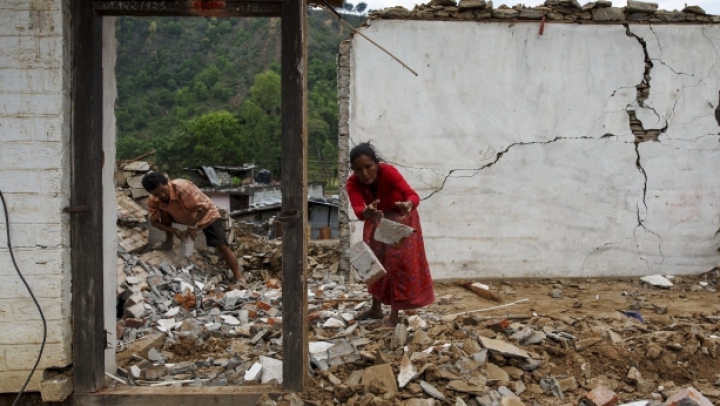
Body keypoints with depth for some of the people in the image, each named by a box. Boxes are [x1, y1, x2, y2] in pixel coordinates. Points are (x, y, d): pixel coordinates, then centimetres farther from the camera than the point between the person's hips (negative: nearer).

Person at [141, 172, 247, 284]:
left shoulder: (182, 188, -39)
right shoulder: (152, 201, -20)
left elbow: (203, 207, -33)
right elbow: (154, 221, -11)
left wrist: (192, 226, -26)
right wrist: (174, 230, -24)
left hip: (206, 215, -5)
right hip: (184, 217, 5)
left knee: (222, 246, -15)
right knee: (163, 211, -17)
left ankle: (238, 277, -6)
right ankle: (169, 241, 2)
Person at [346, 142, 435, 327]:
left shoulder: (388, 172, -36)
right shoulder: (353, 182, -27)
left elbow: (412, 194, -49)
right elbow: (357, 209, -44)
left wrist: (408, 205, -73)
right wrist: (367, 212, -68)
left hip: (401, 219, -4)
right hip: (376, 221, 4)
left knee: (398, 262, -8)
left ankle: (394, 316, -3)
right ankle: (376, 308, 29)